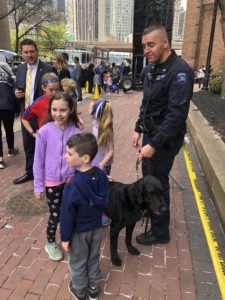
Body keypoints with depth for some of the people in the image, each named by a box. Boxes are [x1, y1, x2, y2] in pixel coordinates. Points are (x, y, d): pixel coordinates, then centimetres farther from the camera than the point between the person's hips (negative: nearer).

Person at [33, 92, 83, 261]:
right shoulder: (44, 132, -15)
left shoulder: (76, 131, -10)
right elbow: (38, 161, -8)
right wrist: (38, 186, -5)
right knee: (55, 215, 12)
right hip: (52, 182, -2)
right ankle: (50, 243, 40)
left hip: (72, 180, 2)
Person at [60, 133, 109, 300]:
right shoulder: (101, 175, -15)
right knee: (94, 259, 25)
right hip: (96, 227, 5)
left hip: (78, 232, -5)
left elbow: (67, 215, -22)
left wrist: (65, 237, -8)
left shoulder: (73, 186, -34)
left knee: (78, 263, 21)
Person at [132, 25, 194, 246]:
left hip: (165, 139, -8)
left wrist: (154, 144, -26)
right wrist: (138, 129, 12)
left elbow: (177, 114, -25)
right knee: (147, 178, 20)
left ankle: (160, 232, 22)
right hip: (151, 134, 8)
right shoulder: (150, 69, 8)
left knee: (158, 183, 3)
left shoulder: (180, 71, -20)